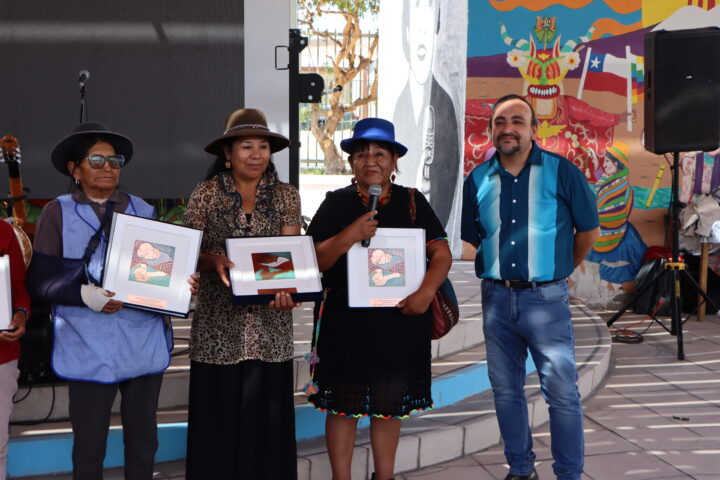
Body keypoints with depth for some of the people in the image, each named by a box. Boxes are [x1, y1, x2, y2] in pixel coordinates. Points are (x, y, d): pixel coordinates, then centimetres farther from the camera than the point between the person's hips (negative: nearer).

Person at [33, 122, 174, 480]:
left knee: (143, 439, 11)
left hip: (145, 342, 3)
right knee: (89, 445, 4)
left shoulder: (142, 210, 13)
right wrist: (85, 294, -18)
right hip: (90, 349, -3)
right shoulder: (58, 213, 5)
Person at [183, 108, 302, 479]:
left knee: (267, 417, 4)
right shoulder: (206, 194, 2)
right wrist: (214, 260, -23)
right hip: (219, 326, -1)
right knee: (218, 416, 1)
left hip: (269, 326, 1)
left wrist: (287, 287, -23)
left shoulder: (286, 196, 6)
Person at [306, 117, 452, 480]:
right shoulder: (336, 204, 1)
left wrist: (426, 291, -16)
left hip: (400, 320, 2)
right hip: (346, 321, -1)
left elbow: (441, 252, 1)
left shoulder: (412, 202, 5)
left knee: (389, 405, 13)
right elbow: (313, 260, -6)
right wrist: (349, 236, -22)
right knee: (343, 405, 5)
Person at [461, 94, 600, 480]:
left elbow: (588, 230, 5)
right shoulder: (478, 180, 6)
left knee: (561, 392, -4)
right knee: (505, 391, 13)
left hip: (545, 299, -4)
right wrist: (498, 271, 12)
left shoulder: (560, 172, -3)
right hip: (496, 299, 4)